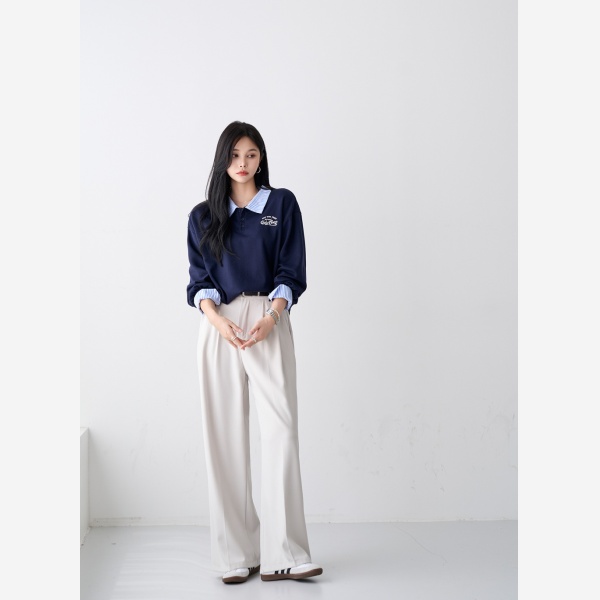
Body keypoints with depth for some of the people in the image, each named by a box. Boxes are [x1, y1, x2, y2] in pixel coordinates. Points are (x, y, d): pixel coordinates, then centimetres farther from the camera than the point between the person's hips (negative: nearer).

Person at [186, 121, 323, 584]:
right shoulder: (203, 216, 15)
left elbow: (291, 270, 4)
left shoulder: (282, 204, 11)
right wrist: (218, 320, -11)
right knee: (226, 436, -2)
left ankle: (284, 554, -10)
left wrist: (271, 317, -12)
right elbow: (199, 280, 9)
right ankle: (237, 554, 3)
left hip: (270, 324, -1)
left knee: (281, 428, -11)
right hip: (219, 326, 2)